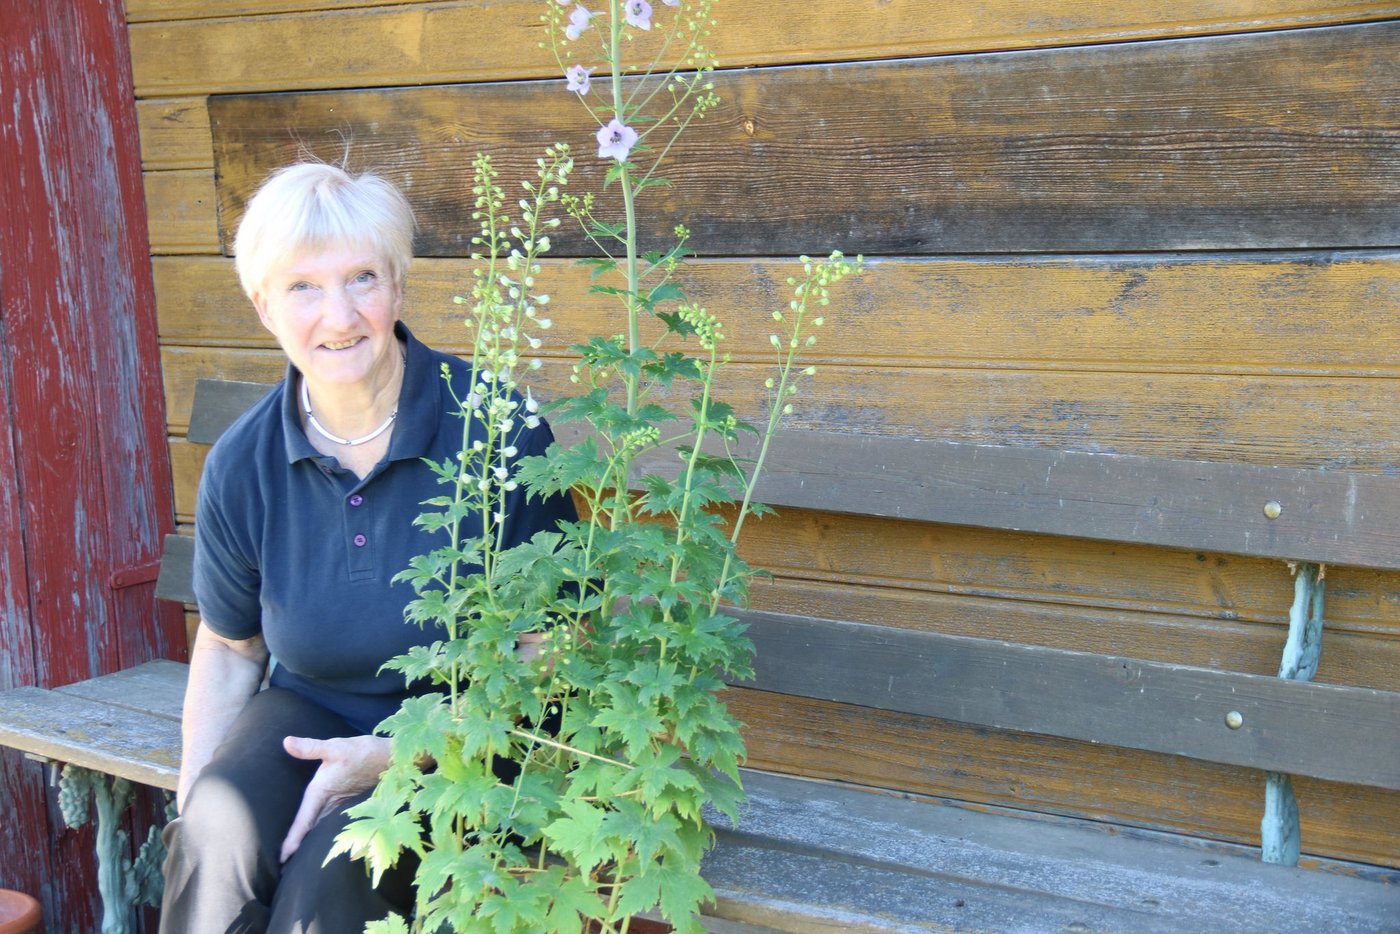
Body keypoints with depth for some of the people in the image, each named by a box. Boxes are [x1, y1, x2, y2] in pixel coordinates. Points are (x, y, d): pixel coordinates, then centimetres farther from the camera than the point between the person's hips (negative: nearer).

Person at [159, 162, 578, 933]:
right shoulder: (241, 466, -4)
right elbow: (228, 647, 11)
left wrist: (401, 752, -19)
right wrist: (193, 793, -1)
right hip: (310, 707, 3)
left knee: (333, 868, -29)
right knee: (218, 833, -28)